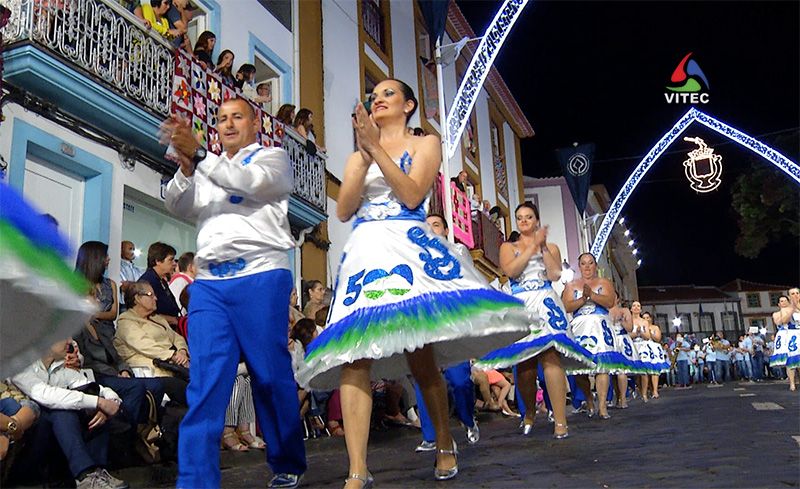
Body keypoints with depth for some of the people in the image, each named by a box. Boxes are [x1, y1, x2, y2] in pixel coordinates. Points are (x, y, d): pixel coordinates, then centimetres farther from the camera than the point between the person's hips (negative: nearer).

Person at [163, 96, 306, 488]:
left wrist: (198, 155, -16)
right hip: (209, 282, 4)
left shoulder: (272, 158, 15)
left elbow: (251, 182, -7)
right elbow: (178, 207, 12)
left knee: (271, 376, -3)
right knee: (205, 382, -7)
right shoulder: (206, 170, 28)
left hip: (260, 276, -3)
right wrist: (185, 167, -6)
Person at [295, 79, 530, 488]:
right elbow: (344, 211, 8)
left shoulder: (425, 144, 13)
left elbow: (411, 195, -5)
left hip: (408, 248, -3)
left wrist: (376, 148, -6)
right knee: (353, 356, -14)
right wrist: (364, 156, 0)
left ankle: (444, 445, 15)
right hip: (364, 252, 3)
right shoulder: (357, 156, 23)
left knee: (419, 355, -8)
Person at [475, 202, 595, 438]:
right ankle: (529, 413, 16)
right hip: (520, 306, 1)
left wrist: (543, 247, 2)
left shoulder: (551, 247, 21)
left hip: (545, 304, -1)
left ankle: (560, 421, -25)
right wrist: (533, 245, -2)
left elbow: (555, 275, 3)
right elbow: (510, 270, -3)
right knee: (524, 363, -5)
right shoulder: (508, 247, 18)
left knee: (550, 356, -20)